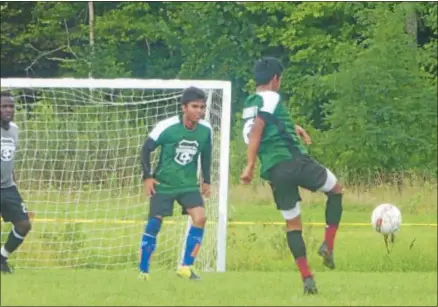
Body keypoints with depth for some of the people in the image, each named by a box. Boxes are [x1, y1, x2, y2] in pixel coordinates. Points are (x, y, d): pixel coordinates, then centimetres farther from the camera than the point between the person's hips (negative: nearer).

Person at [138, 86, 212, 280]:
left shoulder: (206, 130, -8)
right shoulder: (167, 127, -19)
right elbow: (146, 149, -6)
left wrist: (206, 180, 12)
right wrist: (147, 176, -11)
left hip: (189, 184, 3)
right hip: (163, 184, -3)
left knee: (200, 217, -17)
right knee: (154, 224, -4)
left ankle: (186, 267, -8)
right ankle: (143, 271, 11)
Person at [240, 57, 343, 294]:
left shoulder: (249, 104, 20)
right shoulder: (271, 98, -4)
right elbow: (256, 131, -16)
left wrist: (292, 128, 31)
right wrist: (250, 166, -20)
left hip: (273, 170, 7)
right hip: (293, 161, -7)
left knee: (292, 223, 13)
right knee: (336, 190, 17)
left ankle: (306, 278, 3)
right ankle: (328, 245, 5)